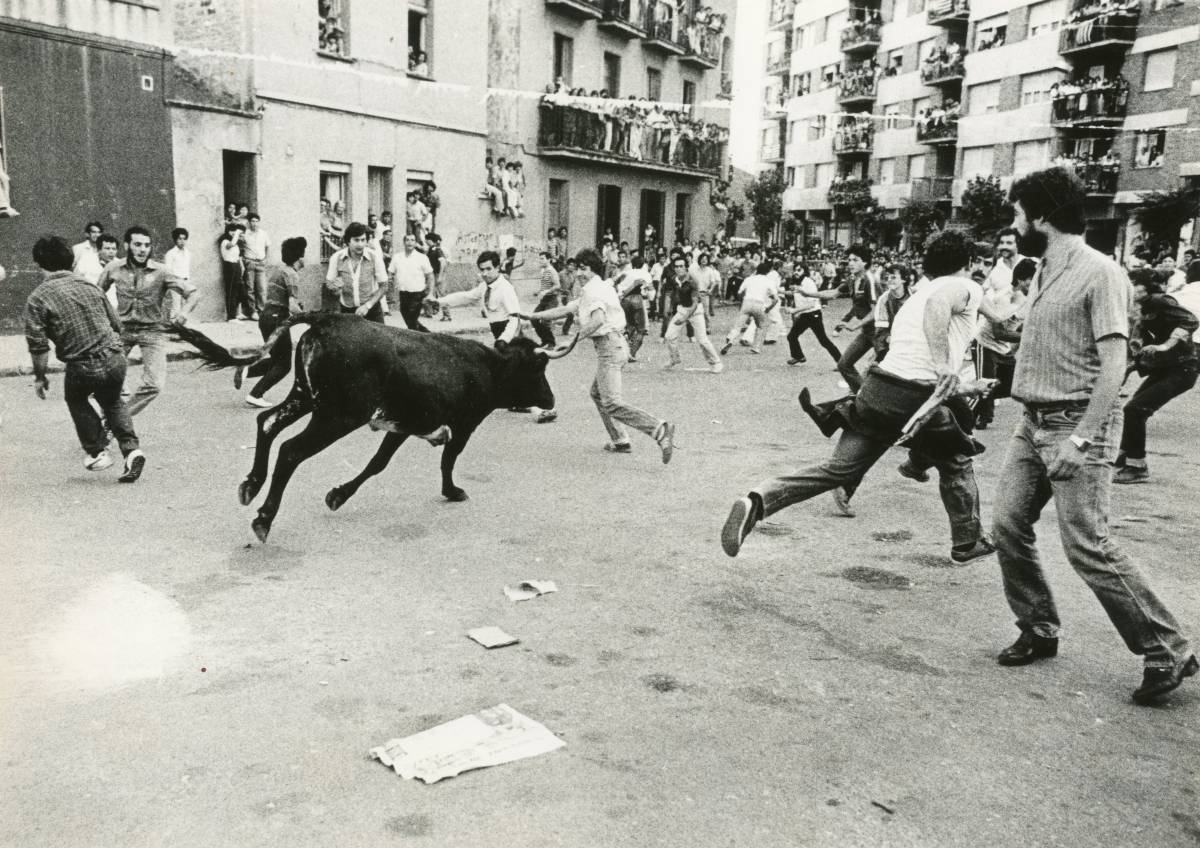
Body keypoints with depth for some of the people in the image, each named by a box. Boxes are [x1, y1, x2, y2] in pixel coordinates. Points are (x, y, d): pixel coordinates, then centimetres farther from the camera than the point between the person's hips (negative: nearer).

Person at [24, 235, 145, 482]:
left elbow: (38, 344, -6)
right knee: (113, 402, 28)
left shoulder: (38, 298, -4)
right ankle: (131, 450, 11)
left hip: (82, 367, -3)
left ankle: (97, 452, 27)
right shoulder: (89, 286, 10)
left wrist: (40, 376, 7)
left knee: (76, 400, 29)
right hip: (115, 358, 3)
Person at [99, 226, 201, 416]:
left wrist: (185, 311, -31)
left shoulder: (160, 272, -11)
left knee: (154, 385, -11)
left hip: (152, 330, -1)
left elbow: (193, 293, -12)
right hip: (122, 328, 2)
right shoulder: (114, 268, -4)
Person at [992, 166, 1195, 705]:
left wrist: (1080, 439, -22)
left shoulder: (1100, 273, -13)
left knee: (1088, 548, -9)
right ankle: (1038, 630, 21)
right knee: (1008, 525, 6)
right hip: (1033, 423, 8)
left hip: (1079, 424, -8)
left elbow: (1113, 366, -18)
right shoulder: (1045, 273, 12)